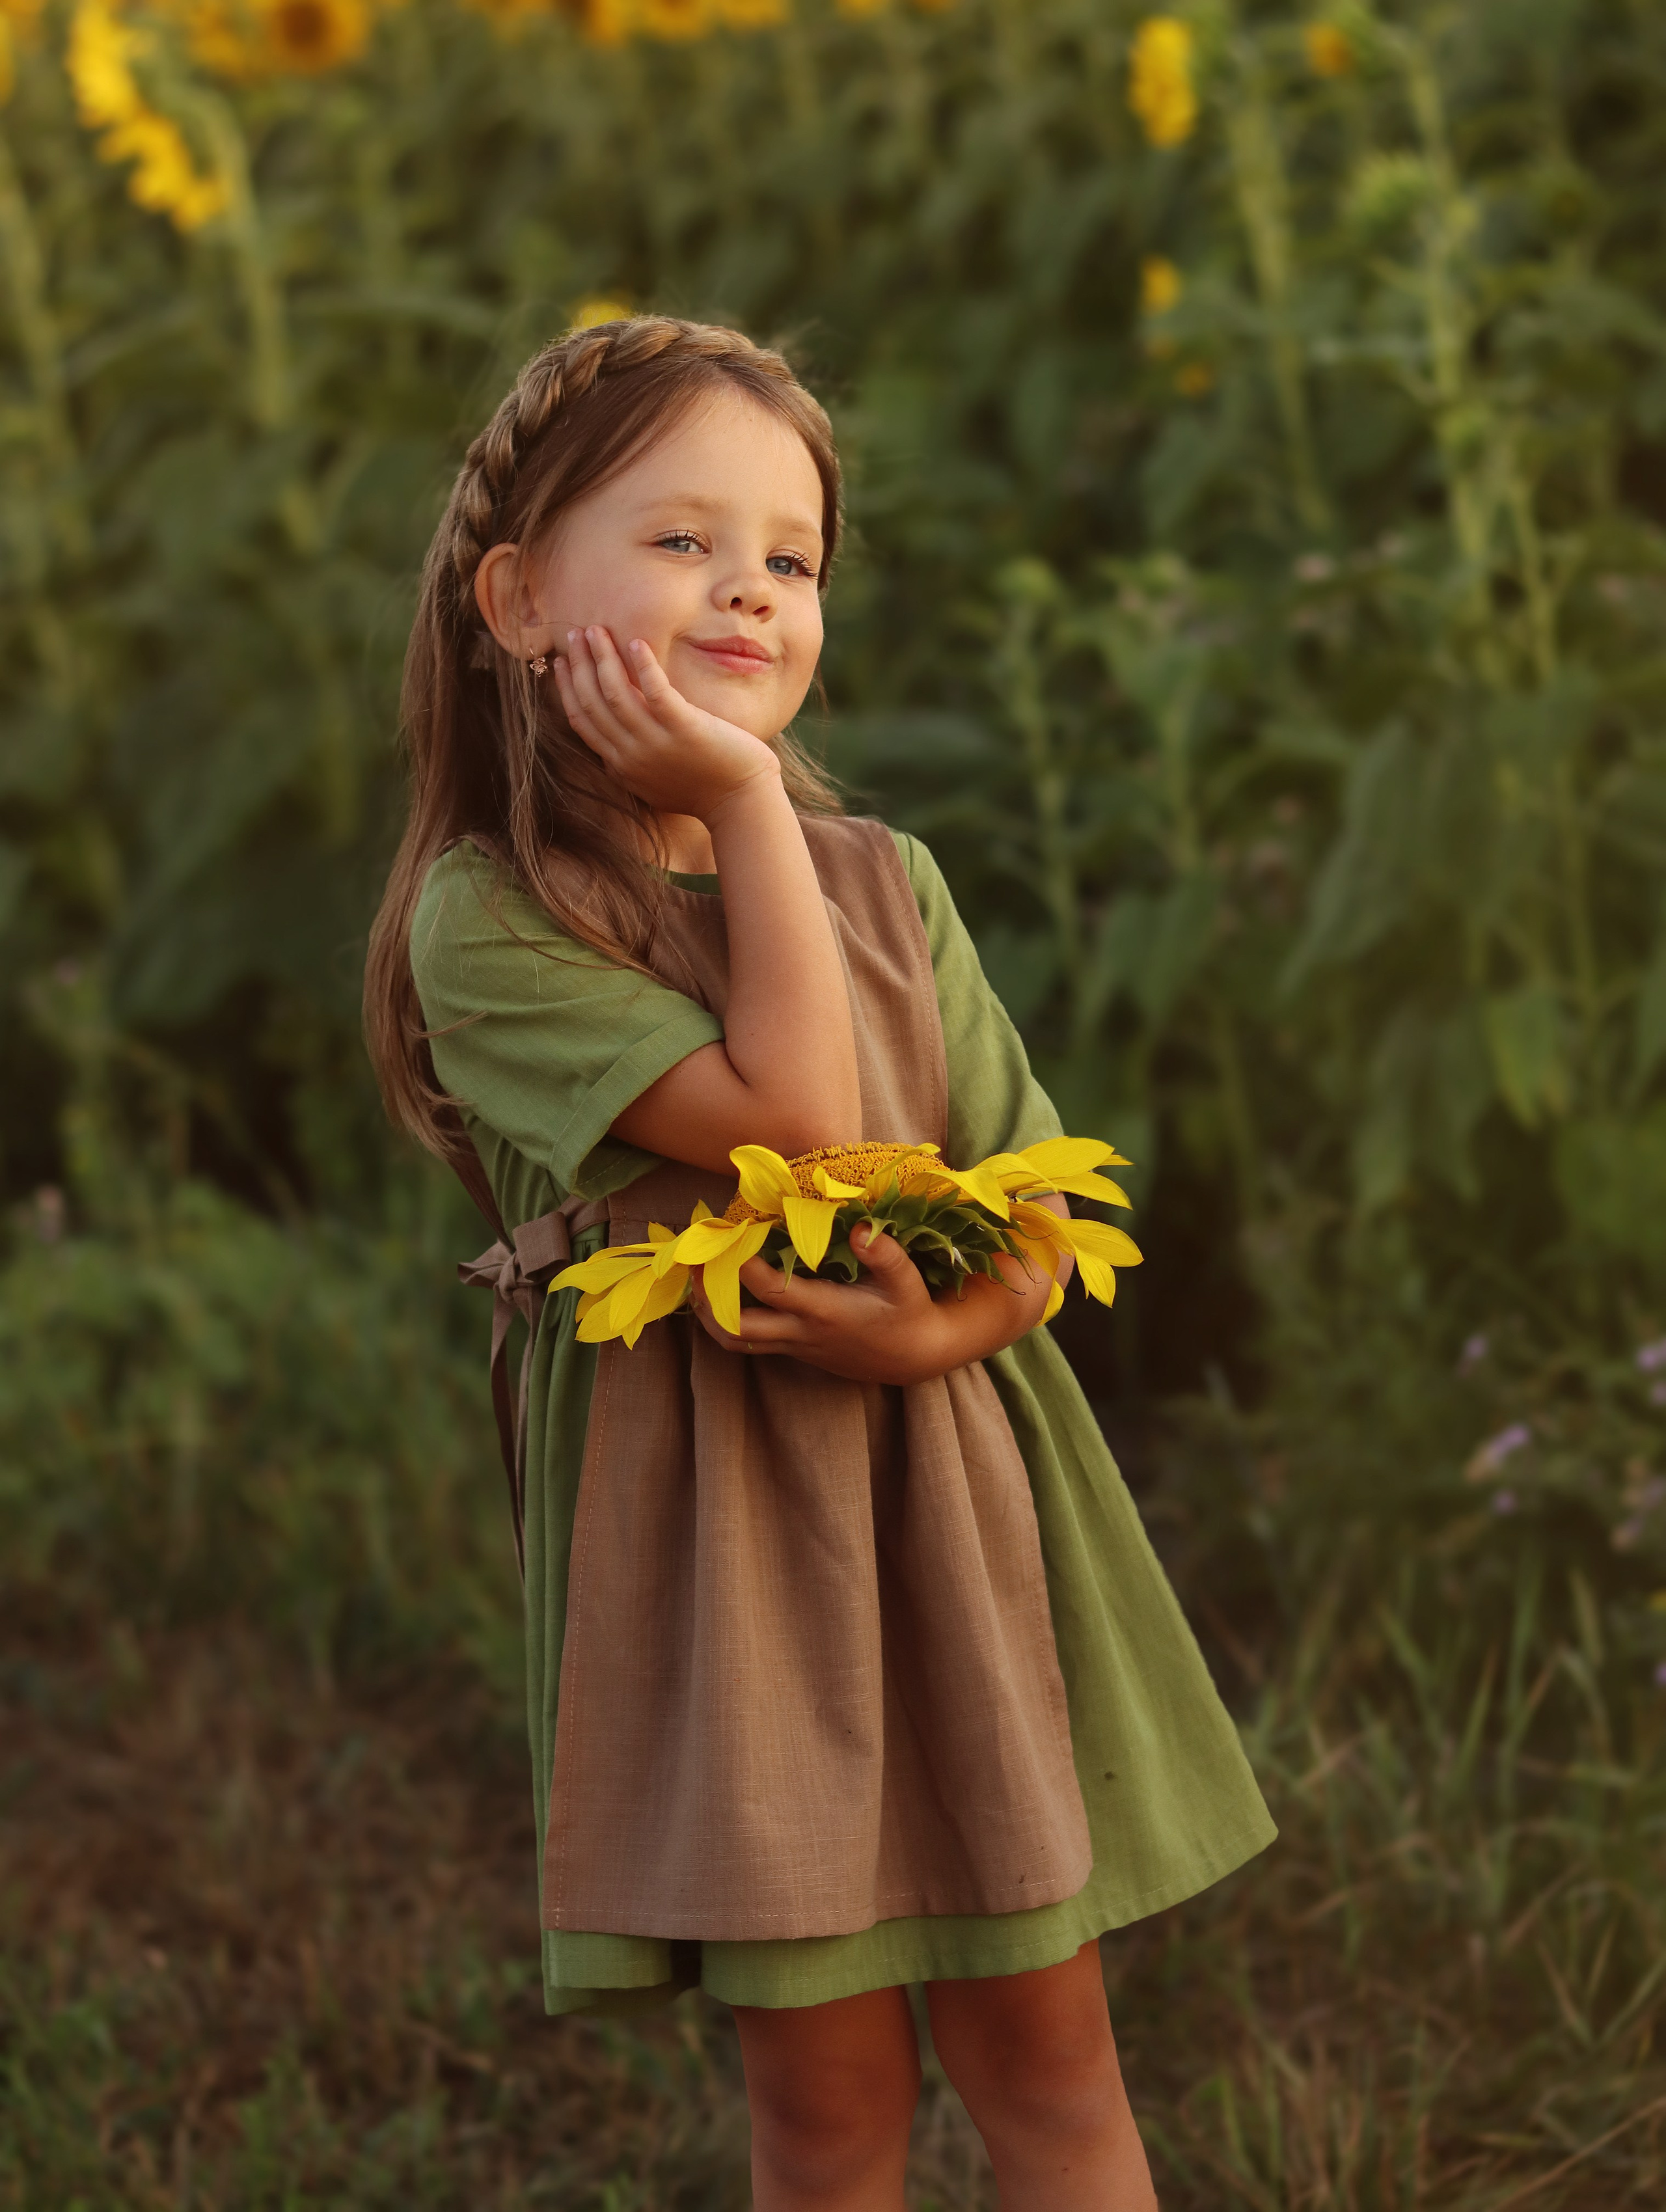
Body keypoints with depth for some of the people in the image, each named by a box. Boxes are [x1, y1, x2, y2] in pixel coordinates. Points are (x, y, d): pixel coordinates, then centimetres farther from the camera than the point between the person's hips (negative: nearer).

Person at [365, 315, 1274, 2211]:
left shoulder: (885, 881, 5)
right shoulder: (488, 916, -10)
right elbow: (792, 1122, -20)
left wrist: (938, 1327, -16)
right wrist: (750, 805, -17)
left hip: (962, 1498, 4)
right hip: (723, 1533, -4)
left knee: (1044, 2056, 10)